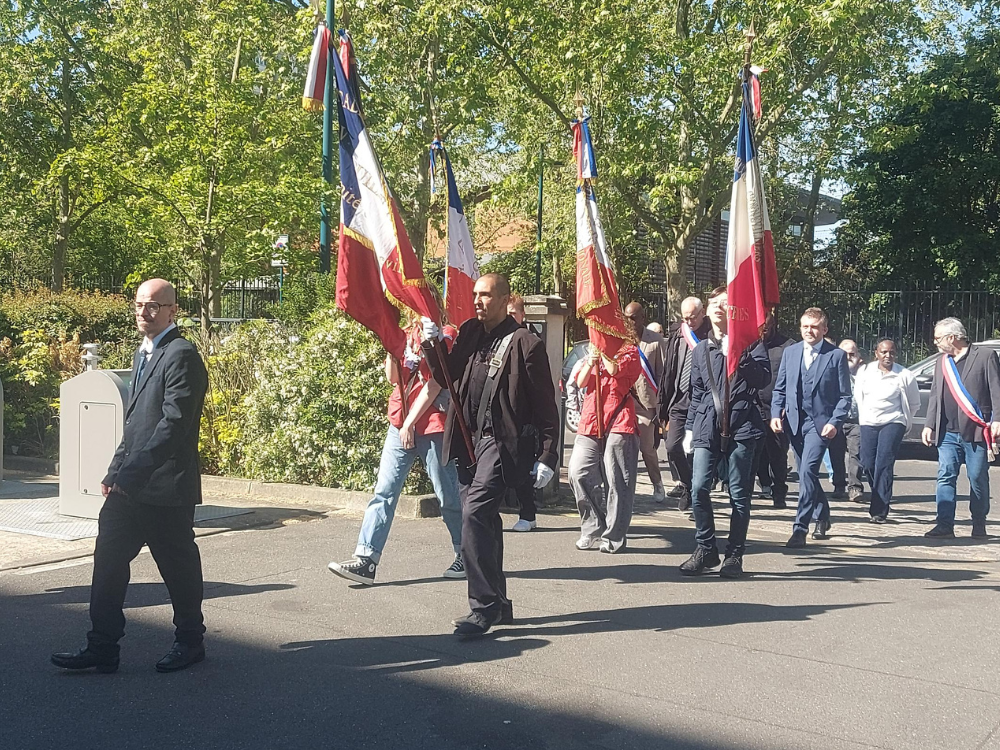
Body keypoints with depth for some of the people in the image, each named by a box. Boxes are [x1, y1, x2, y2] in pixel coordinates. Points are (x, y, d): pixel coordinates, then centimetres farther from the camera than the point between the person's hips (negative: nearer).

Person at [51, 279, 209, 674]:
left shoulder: (181, 355, -13)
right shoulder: (143, 354, 17)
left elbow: (174, 424, -21)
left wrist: (130, 472, -20)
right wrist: (116, 471, 12)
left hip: (165, 487, -9)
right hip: (129, 486, 9)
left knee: (178, 566, 5)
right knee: (108, 560, 8)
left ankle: (190, 641, 23)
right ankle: (102, 648, 16)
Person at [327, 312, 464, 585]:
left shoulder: (445, 334, -5)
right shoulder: (407, 333, 16)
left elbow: (434, 384, -12)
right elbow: (393, 378, 9)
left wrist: (410, 423, -14)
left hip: (432, 426, -6)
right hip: (400, 424, 6)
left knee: (447, 495, 4)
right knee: (384, 491, -3)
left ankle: (465, 555, 21)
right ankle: (365, 560, -7)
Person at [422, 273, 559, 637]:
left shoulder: (524, 344, -8)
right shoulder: (470, 333, 11)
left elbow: (545, 405, -8)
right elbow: (446, 377, 14)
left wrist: (547, 457, -11)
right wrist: (433, 345, -3)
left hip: (501, 443, -7)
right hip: (469, 442, 7)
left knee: (474, 513, -20)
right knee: (483, 521, 13)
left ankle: (484, 606, -11)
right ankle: (498, 603, 26)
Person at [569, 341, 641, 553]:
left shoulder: (629, 351, 6)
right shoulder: (594, 351, 23)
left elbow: (614, 369, -14)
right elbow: (581, 382, 12)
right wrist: (590, 363, -4)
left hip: (619, 424, -5)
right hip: (590, 423, 5)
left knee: (617, 482, -4)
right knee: (577, 472, -7)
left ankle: (614, 537, 3)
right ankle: (593, 527, 5)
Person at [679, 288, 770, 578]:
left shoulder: (749, 342, 5)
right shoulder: (701, 350, 17)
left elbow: (763, 378, -8)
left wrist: (738, 355, -18)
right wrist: (691, 427, 18)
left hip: (741, 426, -3)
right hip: (707, 428, 3)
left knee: (739, 494, 1)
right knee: (699, 489, -7)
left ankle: (735, 554, 12)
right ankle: (705, 549, 8)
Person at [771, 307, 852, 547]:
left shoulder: (837, 355, -2)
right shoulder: (790, 352, 9)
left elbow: (845, 396, -2)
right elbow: (779, 389, 13)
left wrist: (835, 422, -14)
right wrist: (776, 414, -2)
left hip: (820, 423, -5)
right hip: (794, 422, 5)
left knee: (807, 472, -16)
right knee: (807, 474, 15)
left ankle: (800, 528, -13)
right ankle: (821, 516, 36)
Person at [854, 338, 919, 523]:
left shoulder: (905, 376, -3)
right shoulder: (864, 371, 6)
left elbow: (914, 403, 9)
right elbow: (857, 397, 18)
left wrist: (904, 420, 12)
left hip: (893, 423, -4)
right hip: (868, 423, 4)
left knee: (883, 465, -13)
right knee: (868, 464, 1)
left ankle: (879, 510, -13)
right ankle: (880, 499, 25)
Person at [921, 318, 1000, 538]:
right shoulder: (942, 362, 15)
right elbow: (935, 396, 18)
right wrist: (929, 425, 12)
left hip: (976, 432, -5)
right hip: (948, 433, 5)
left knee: (978, 479, 3)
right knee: (945, 477, 0)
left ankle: (979, 526, 16)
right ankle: (945, 524, 2)